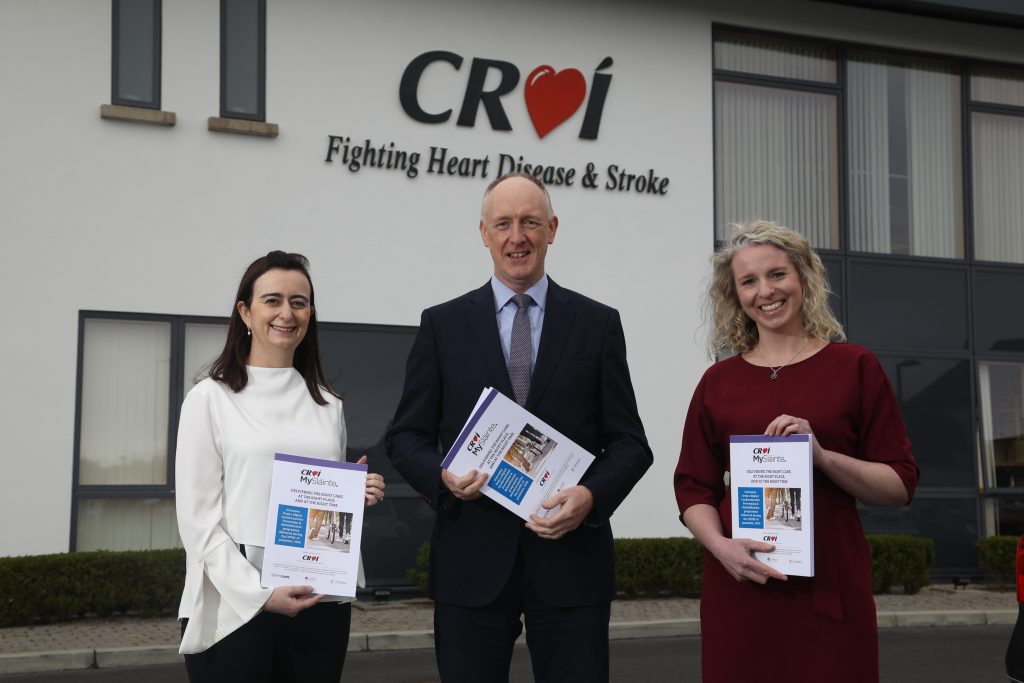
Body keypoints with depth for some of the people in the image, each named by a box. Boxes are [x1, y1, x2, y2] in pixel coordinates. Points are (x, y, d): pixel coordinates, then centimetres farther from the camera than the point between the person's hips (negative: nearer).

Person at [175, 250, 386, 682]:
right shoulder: (210, 398, -2)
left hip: (320, 605, 4)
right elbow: (198, 517, -7)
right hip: (235, 607, -4)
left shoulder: (327, 405, 12)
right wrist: (260, 594, -16)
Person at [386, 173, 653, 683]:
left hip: (570, 554, 0)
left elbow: (629, 443, 4)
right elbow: (406, 436, 7)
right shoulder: (441, 325, 6)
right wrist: (443, 477, -14)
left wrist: (591, 495, -15)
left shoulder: (598, 324, 5)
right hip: (471, 562, 0)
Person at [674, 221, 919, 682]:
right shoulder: (718, 383, 7)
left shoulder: (855, 367, 3)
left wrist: (822, 456, -14)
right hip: (739, 588, 1)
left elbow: (900, 484, 1)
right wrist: (721, 545, -10)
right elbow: (694, 488, 9)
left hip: (831, 587, -1)